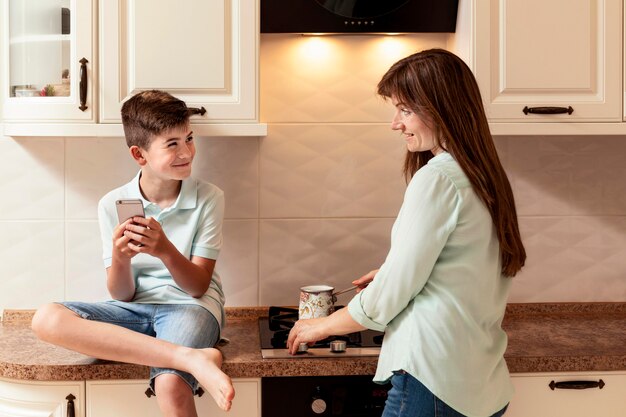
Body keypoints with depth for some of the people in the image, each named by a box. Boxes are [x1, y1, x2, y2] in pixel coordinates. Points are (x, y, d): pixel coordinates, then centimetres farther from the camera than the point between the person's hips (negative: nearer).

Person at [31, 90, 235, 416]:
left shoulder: (208, 198, -4)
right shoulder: (113, 205, 0)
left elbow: (198, 287, -6)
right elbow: (122, 296, 0)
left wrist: (165, 249, -25)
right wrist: (120, 257, -22)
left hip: (190, 306, -4)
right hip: (136, 309, 4)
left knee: (171, 384, -38)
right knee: (46, 319, -26)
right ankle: (193, 357, -32)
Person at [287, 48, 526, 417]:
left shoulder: (438, 178, -16)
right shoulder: (486, 177, 8)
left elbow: (391, 294, -12)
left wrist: (322, 325, 2)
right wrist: (393, 275, 13)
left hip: (433, 383, -8)